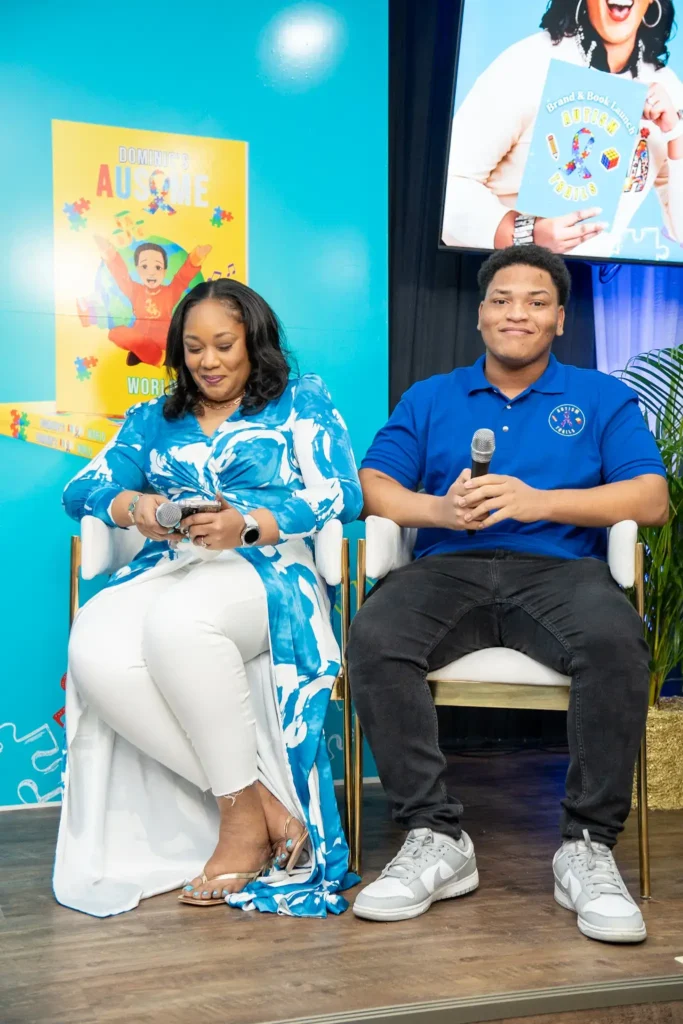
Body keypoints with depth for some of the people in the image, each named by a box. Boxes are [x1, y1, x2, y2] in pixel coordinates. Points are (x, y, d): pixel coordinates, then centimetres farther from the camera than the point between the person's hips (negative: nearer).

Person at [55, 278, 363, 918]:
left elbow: (339, 497, 0)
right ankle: (262, 802, -24)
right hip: (165, 572, 4)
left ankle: (243, 813, -24)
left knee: (179, 620, -39)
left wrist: (247, 525, -17)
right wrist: (135, 506, -9)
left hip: (265, 572, -4)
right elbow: (82, 488, 15)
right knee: (95, 651, -31)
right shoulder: (153, 420, 27)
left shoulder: (302, 402, 16)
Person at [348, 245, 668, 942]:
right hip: (448, 568, 1)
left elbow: (652, 499, 3)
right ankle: (434, 839, -24)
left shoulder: (602, 399, 18)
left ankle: (587, 847, -23)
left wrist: (538, 501, -11)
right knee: (373, 637, -31)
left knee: (614, 640, -35)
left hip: (558, 569, -1)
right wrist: (441, 509, -13)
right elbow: (374, 486, 9)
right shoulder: (430, 399, 23)